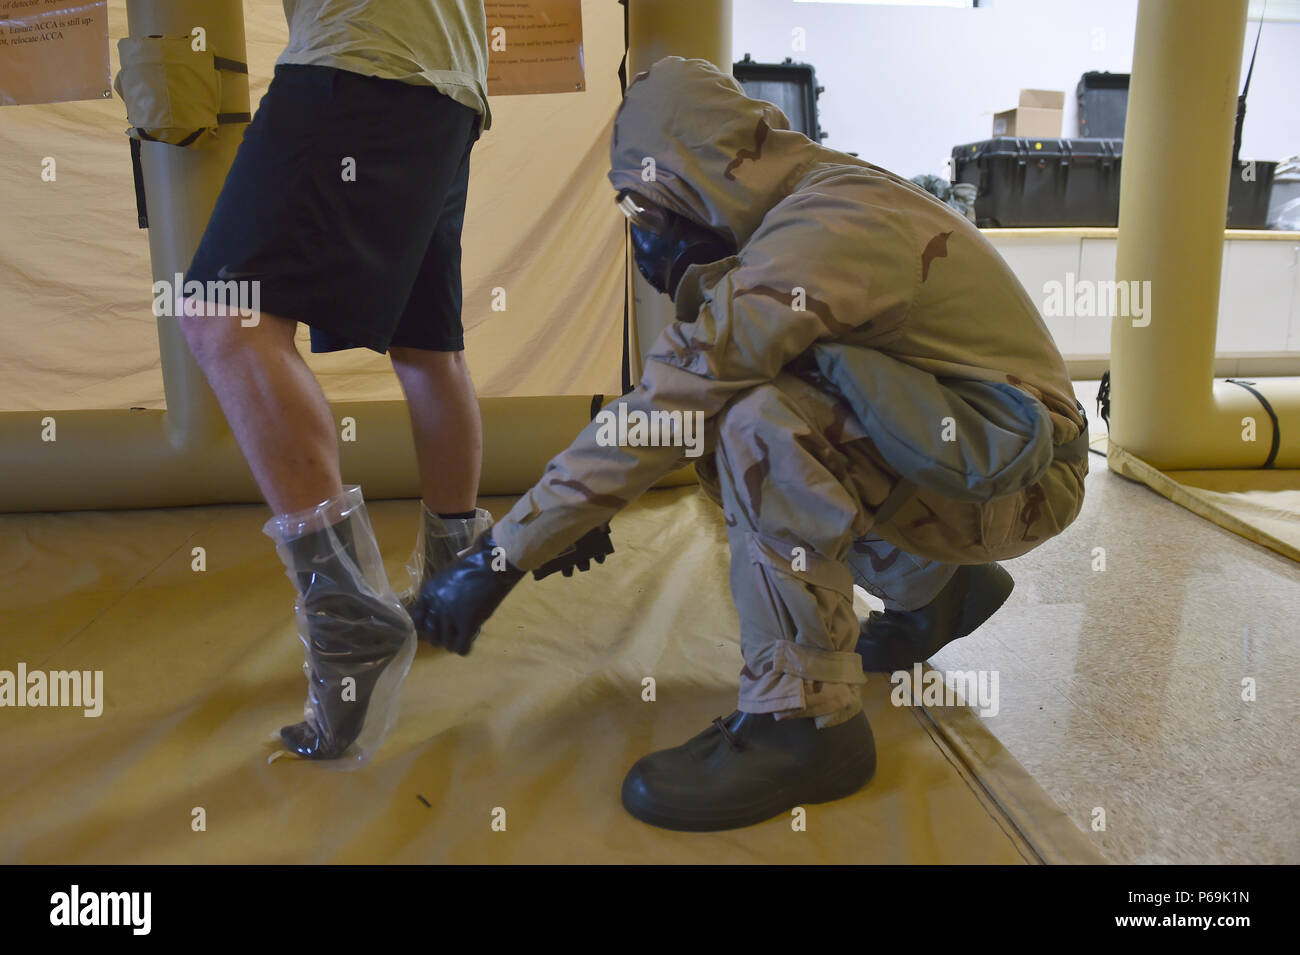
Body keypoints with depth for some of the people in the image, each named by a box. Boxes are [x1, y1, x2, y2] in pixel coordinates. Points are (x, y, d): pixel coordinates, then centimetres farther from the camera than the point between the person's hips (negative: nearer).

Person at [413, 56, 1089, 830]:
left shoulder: (820, 231, -24)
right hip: (960, 446, 9)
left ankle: (806, 722, -17)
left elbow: (663, 408, -28)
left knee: (764, 426, -29)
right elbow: (690, 399, 12)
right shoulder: (822, 194, 6)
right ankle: (936, 589, 22)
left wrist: (499, 558, -22)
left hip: (1015, 470, -9)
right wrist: (594, 509, 10)